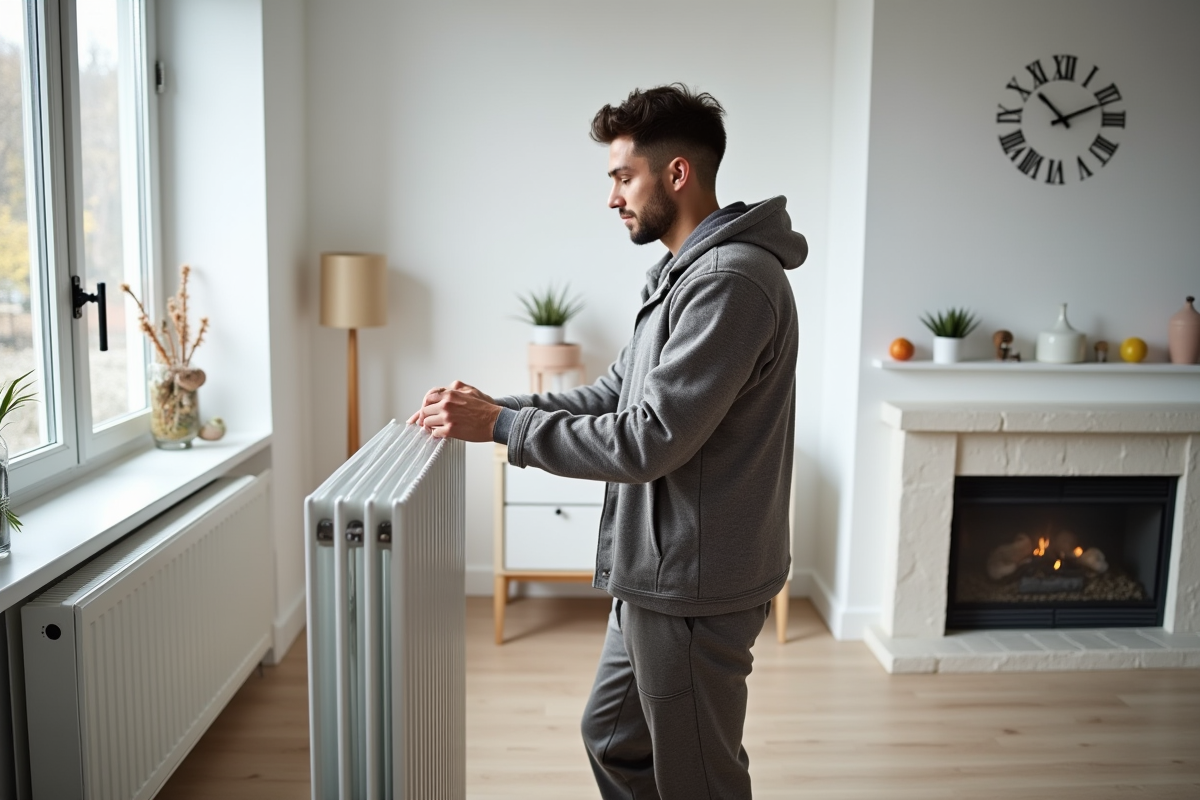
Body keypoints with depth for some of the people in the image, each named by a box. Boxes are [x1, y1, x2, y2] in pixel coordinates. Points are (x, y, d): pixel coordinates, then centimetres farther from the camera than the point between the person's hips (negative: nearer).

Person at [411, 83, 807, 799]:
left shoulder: (733, 282, -23)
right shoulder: (687, 272, 12)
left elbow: (648, 441, -27)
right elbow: (614, 396, 14)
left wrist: (501, 426, -19)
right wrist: (492, 408, 3)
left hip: (694, 584, -10)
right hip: (658, 573, 10)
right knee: (613, 736, 24)